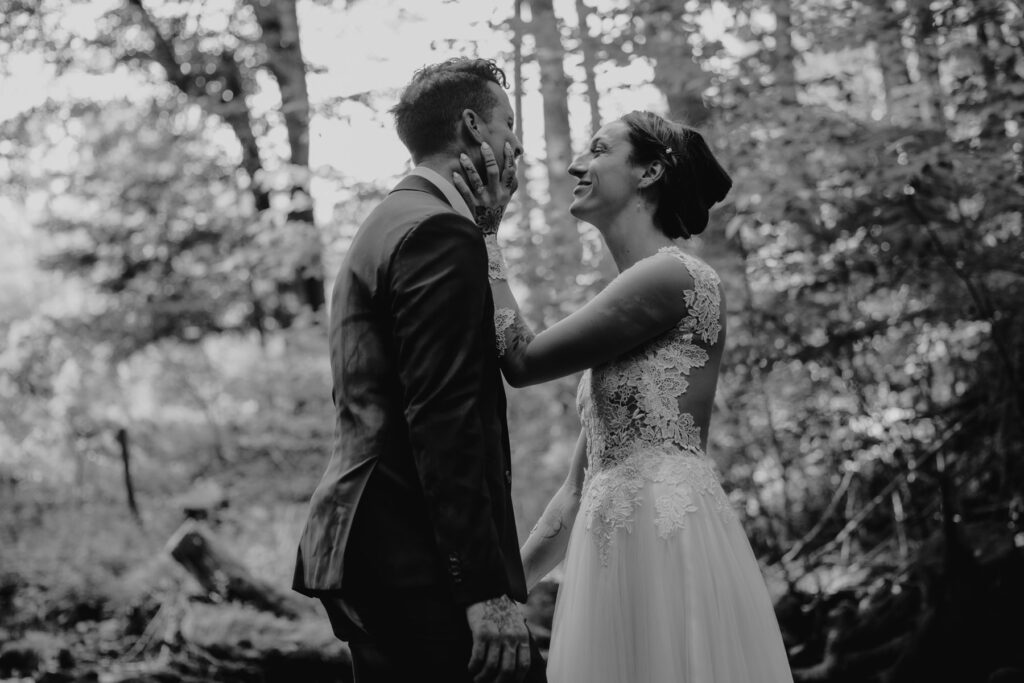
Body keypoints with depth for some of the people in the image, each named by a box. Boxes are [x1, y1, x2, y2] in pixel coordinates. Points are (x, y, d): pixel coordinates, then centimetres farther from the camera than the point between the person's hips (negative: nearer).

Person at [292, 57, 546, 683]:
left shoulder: (389, 223, 21)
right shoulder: (440, 232, -10)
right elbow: (444, 420, -19)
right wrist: (487, 587, -21)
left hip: (369, 554, 10)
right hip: (420, 560, -10)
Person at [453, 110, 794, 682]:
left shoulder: (674, 275, -8)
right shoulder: (627, 298, 19)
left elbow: (523, 361, -8)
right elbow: (583, 482, 19)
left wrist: (486, 235, 0)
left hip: (666, 544, -8)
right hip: (614, 555, 8)